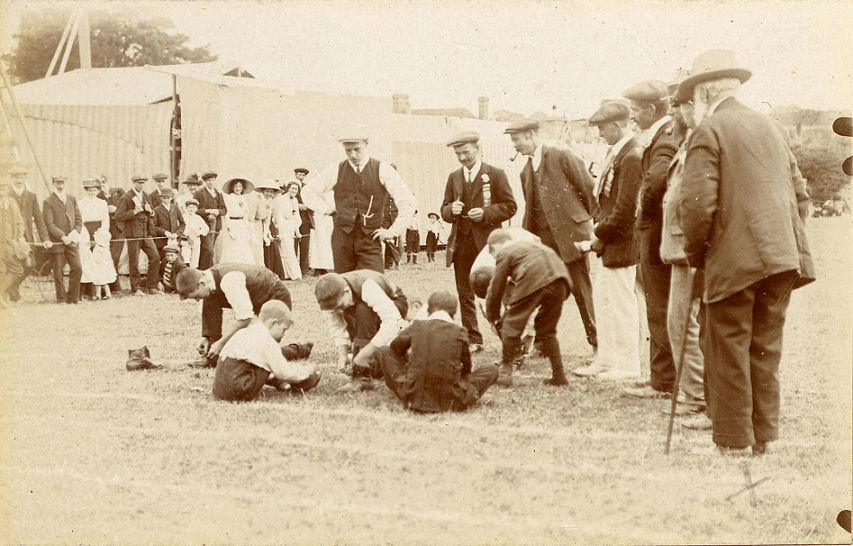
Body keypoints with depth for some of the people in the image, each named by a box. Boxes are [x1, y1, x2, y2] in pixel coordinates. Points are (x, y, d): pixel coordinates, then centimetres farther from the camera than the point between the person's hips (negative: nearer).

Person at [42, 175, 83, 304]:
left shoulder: (72, 199, 13)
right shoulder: (48, 202, -4)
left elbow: (78, 218, 13)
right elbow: (49, 224, -10)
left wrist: (76, 233, -4)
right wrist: (63, 237, -16)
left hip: (71, 241, 4)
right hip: (57, 242, -4)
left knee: (77, 268, -3)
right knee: (58, 272, 0)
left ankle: (73, 298, 10)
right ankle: (61, 299, 10)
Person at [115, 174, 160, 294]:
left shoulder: (147, 197, 15)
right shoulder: (126, 198, -5)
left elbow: (153, 214, 26)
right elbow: (118, 216, -11)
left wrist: (150, 211, 2)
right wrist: (134, 212, -18)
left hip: (146, 233, 5)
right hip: (133, 234, -5)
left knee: (155, 257, -4)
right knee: (134, 262, 0)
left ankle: (151, 286, 6)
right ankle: (136, 288, 12)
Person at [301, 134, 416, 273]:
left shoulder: (382, 170, 1)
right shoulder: (335, 171, 7)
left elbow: (407, 201, 2)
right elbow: (308, 192, 20)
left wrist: (393, 231, 0)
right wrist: (328, 209, 10)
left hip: (370, 238, -2)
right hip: (342, 238, 2)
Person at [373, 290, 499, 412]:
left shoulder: (416, 327, -1)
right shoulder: (459, 332, -5)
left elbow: (395, 347, 18)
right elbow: (467, 368, 8)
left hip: (414, 397, 2)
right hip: (450, 400, -2)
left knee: (383, 351, 20)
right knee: (492, 370, 15)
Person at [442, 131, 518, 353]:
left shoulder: (495, 175, 1)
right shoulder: (454, 178, 15)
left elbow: (510, 206, -1)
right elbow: (445, 210, 17)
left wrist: (486, 213, -15)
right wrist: (451, 210, -7)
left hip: (487, 243, -4)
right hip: (461, 243, 4)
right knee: (464, 294, 3)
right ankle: (473, 340, 9)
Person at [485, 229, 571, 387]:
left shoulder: (504, 253, 17)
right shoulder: (532, 245, 38)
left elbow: (496, 289, 18)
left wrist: (493, 318, 31)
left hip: (533, 280, -7)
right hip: (559, 277, 7)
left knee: (512, 325, 8)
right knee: (547, 330, 21)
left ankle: (505, 372, 9)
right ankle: (559, 375, 18)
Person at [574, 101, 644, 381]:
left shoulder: (631, 158, -18)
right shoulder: (615, 152, 12)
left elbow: (625, 208, -21)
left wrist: (602, 235, -12)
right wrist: (598, 227, 8)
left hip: (621, 243, -10)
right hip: (609, 242, 10)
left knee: (622, 303, -2)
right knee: (602, 298, 15)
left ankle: (627, 365, 8)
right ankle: (606, 360, 24)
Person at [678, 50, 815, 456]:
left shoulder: (709, 131, -6)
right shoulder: (770, 126, 16)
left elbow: (697, 203, -15)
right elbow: (800, 193, 17)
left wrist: (694, 251, -1)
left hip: (735, 259, -7)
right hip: (782, 256, 7)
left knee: (729, 350, 2)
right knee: (765, 347, 13)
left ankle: (733, 440, 7)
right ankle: (764, 436, 19)